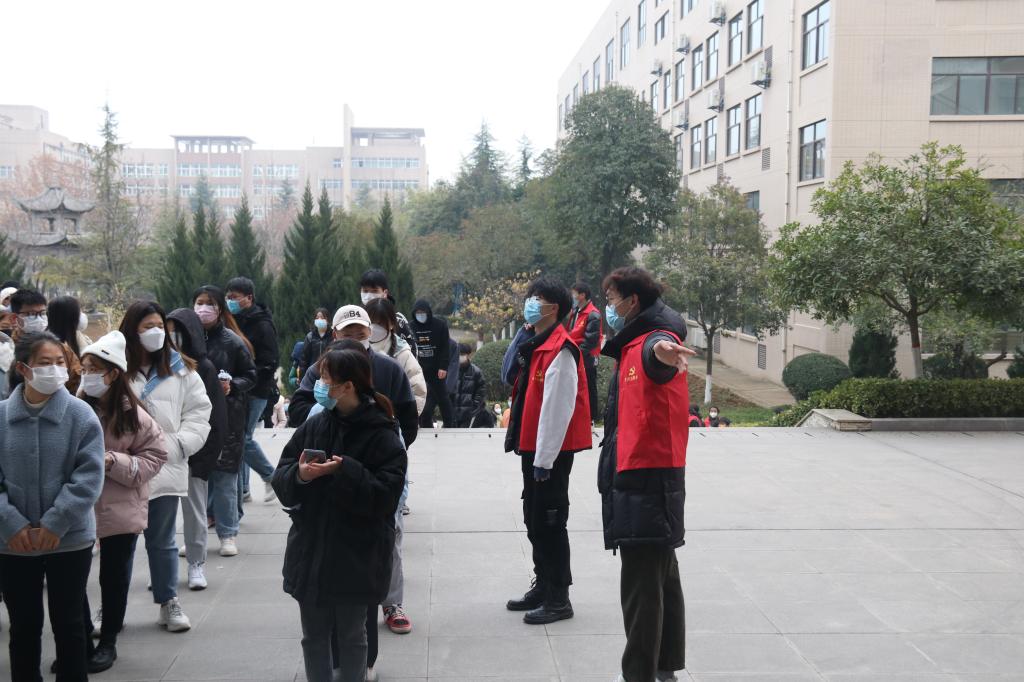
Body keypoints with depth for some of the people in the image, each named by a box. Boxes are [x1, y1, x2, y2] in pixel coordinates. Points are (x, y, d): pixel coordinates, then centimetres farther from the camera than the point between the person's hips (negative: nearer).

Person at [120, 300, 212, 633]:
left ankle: (169, 603, 24)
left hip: (165, 469, 2)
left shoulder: (180, 370, 5)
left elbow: (199, 413, 4)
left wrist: (175, 446, -6)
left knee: (162, 541, 12)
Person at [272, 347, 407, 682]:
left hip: (355, 559, -4)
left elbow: (385, 495, -18)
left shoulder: (382, 436, -11)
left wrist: (345, 471, -26)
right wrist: (300, 475, -19)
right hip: (310, 552, 4)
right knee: (314, 636, 14)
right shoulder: (313, 426, 3)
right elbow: (281, 480, 2)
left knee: (351, 635, 11)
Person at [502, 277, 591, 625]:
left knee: (550, 523, -1)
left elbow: (557, 408, -21)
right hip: (533, 449, 9)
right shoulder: (534, 345, 13)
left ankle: (558, 599, 9)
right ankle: (543, 587, 29)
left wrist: (544, 460, -20)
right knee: (535, 521, 17)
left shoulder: (560, 350, -17)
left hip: (551, 452, -9)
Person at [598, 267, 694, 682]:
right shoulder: (634, 346, 18)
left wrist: (663, 351, -63)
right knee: (661, 577, 18)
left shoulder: (650, 342, -15)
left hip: (646, 480, -11)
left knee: (640, 583, -7)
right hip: (641, 477, 11)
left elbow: (659, 352, -41)